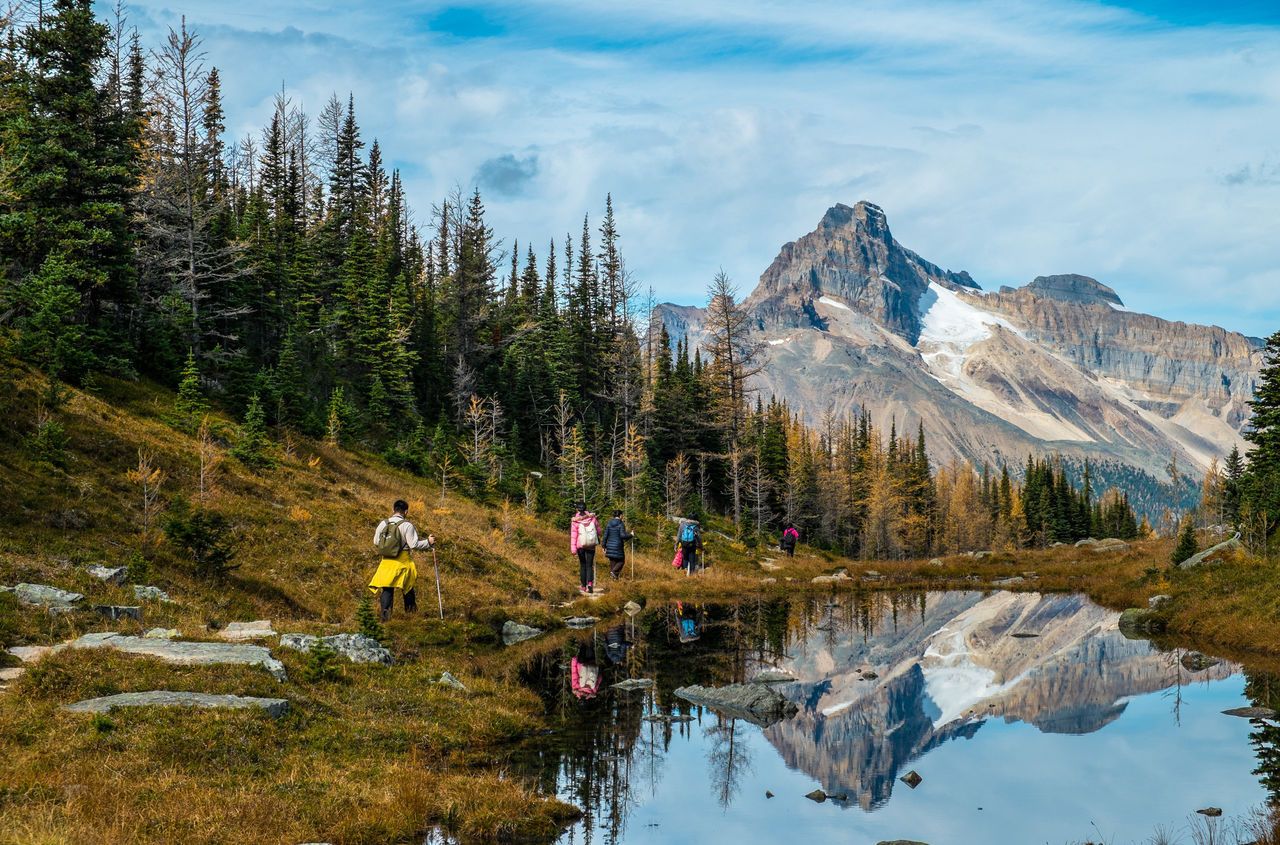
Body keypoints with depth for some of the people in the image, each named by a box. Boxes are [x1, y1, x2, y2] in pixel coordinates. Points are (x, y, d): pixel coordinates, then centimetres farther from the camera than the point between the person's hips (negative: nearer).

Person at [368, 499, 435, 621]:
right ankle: (410, 608, 33)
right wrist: (428, 542, 1)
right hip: (402, 561, -2)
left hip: (387, 561, 2)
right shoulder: (407, 525, -11)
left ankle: (384, 612, -14)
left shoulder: (383, 524, 1)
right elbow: (414, 545, -12)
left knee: (387, 588, 1)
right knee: (408, 585, 20)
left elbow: (376, 543, 8)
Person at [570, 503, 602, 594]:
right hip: (591, 545, 1)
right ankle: (590, 584, -16)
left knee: (582, 565, 14)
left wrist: (573, 548, -11)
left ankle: (583, 585, 19)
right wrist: (598, 537, 27)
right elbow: (598, 529, 6)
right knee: (590, 565, 3)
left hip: (580, 545, -1)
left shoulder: (575, 521, -9)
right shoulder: (592, 517, -4)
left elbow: (573, 535, -11)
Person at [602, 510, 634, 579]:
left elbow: (605, 535, 3)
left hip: (610, 546, 5)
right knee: (621, 561, 8)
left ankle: (615, 577, 11)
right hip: (618, 547, -5)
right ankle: (614, 571, -15)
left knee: (612, 562, 12)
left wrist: (604, 547, 8)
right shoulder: (621, 524, -12)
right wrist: (631, 535, -3)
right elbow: (622, 535, -20)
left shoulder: (609, 524, 4)